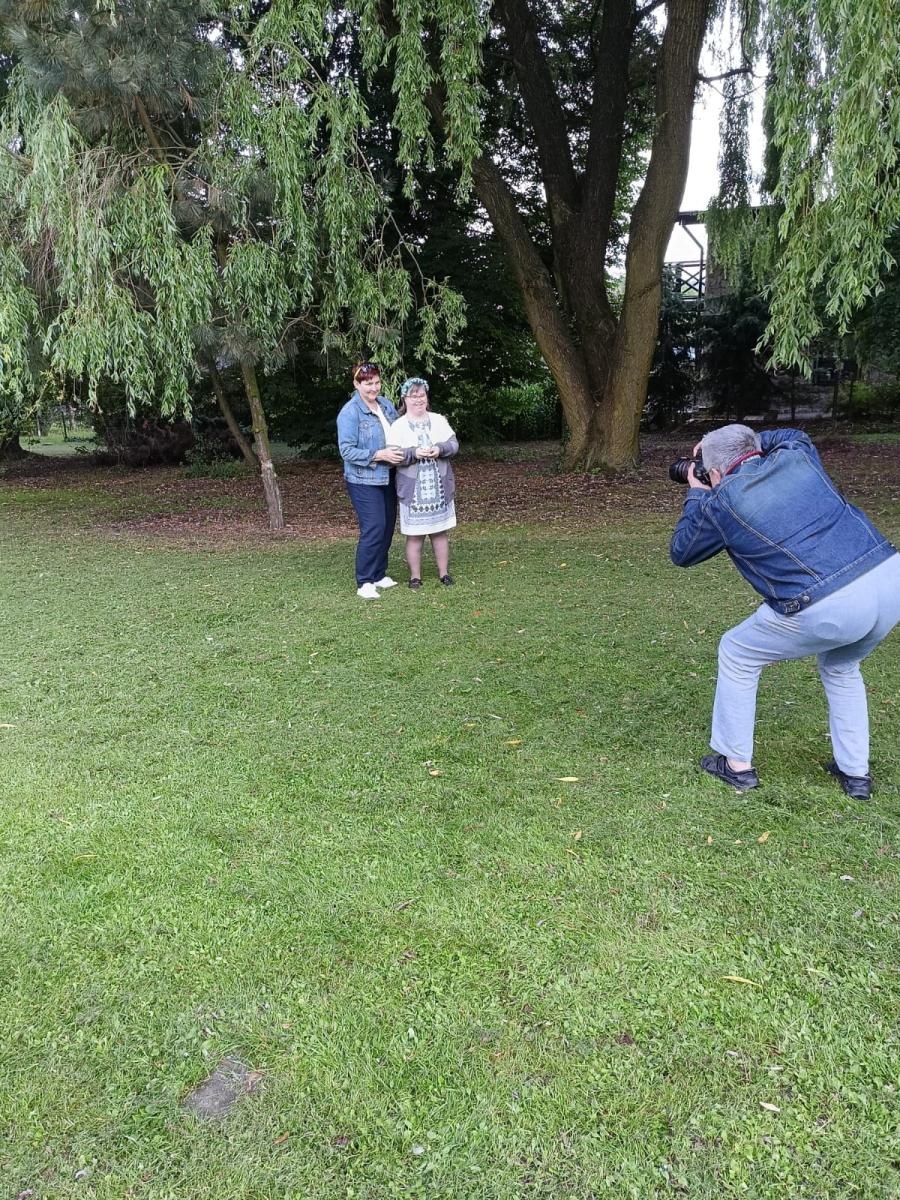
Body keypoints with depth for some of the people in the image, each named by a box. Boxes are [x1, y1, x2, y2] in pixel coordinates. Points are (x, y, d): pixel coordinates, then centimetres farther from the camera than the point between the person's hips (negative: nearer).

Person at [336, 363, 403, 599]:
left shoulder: (386, 405, 6)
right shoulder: (350, 413, -14)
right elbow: (347, 450, -18)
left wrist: (401, 453, 0)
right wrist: (379, 455, -23)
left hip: (387, 478, 7)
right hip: (364, 481, -7)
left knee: (388, 526, 12)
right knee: (373, 529, -12)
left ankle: (379, 574, 25)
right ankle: (364, 583, -3)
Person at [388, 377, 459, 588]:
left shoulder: (439, 420, 9)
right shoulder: (398, 426, 0)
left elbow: (454, 444, 3)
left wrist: (440, 449, -17)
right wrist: (414, 453, -24)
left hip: (440, 486, 3)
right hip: (413, 488, -3)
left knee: (441, 531, 10)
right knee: (414, 534, 0)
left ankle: (444, 573, 20)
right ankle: (415, 576, 12)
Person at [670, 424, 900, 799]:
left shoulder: (721, 502, 3)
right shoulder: (797, 456, 15)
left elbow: (681, 553, 21)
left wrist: (695, 496, 32)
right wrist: (749, 440, 44)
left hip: (830, 607, -6)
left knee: (737, 654, 18)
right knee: (840, 666, 34)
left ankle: (736, 764, 27)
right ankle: (855, 772, 37)